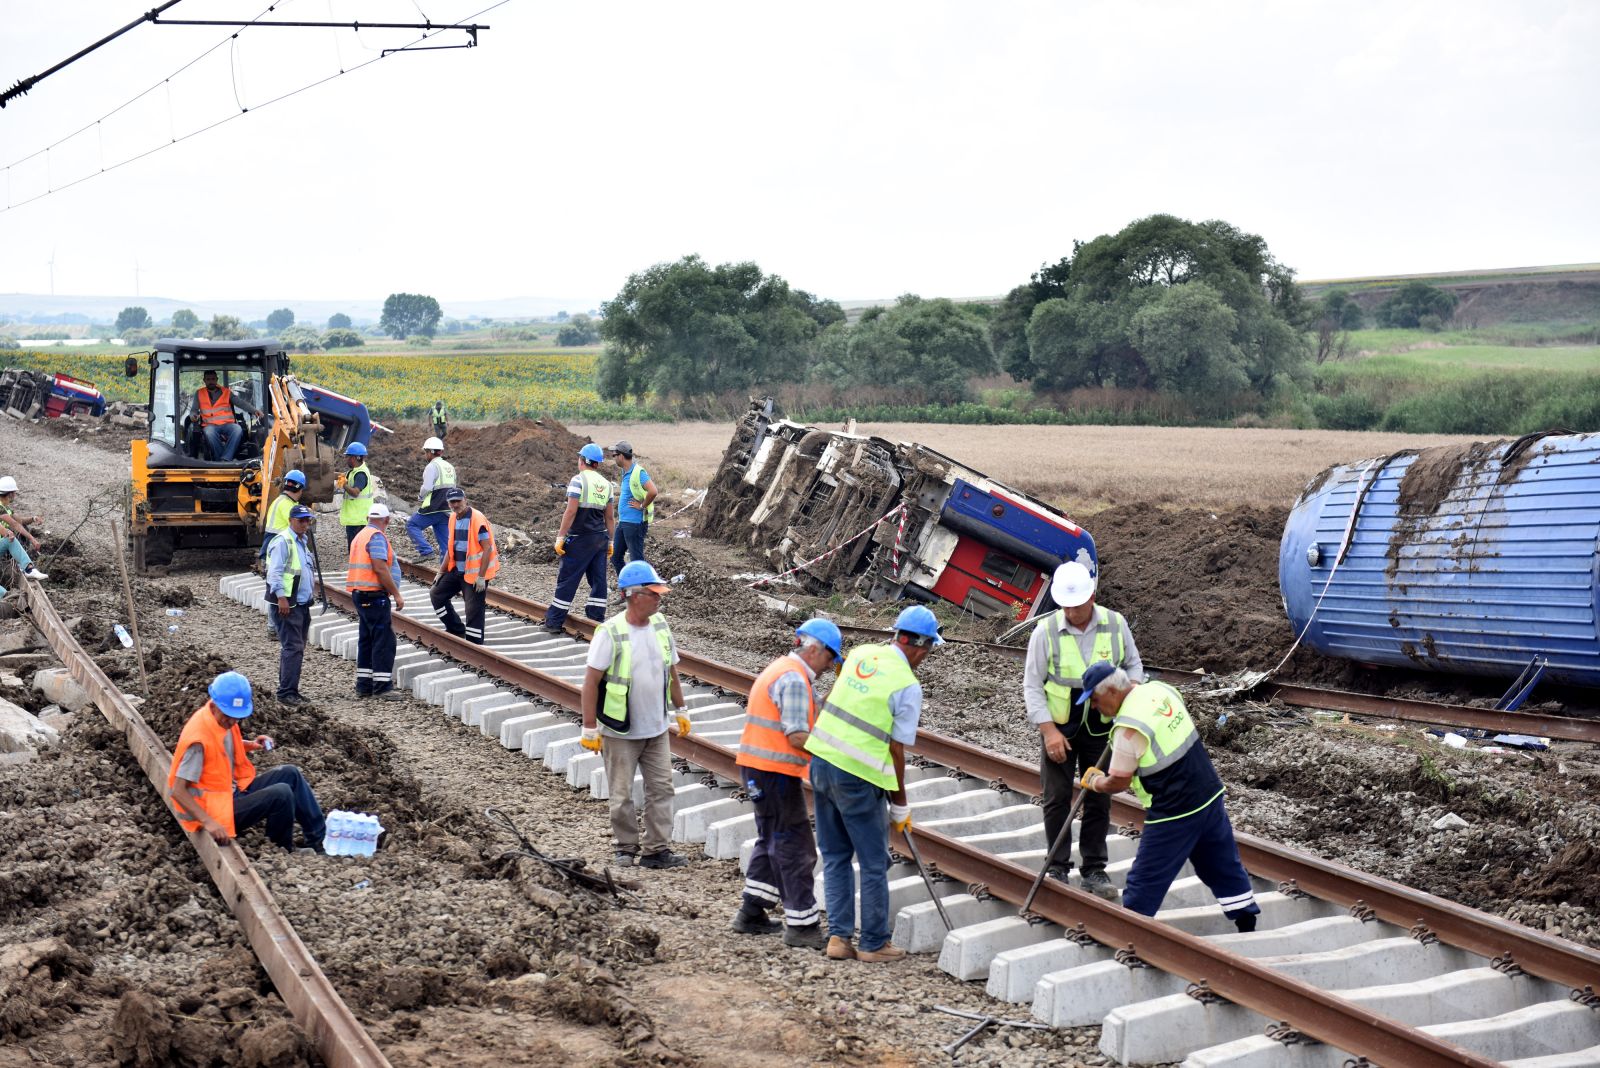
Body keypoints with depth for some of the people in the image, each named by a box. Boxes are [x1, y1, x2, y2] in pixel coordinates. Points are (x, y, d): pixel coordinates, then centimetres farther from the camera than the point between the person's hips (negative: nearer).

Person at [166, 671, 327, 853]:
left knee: (289, 774, 4)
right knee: (281, 794, -22)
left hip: (234, 791, 9)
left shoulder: (224, 718, -2)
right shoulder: (199, 738, -27)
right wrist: (208, 822, -35)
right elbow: (178, 791, -26)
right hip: (215, 809, -9)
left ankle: (320, 840, 9)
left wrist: (251, 745, 5)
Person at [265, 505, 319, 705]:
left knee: (297, 647, 12)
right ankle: (287, 692, -12)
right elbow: (275, 572, -17)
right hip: (288, 604, -9)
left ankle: (289, 689, 18)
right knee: (293, 647, -13)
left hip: (302, 603, 9)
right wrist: (281, 597, -22)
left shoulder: (304, 542, 18)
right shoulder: (282, 542, -11)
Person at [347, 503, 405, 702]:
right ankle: (382, 687, -10)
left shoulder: (360, 536, 17)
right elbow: (380, 568, -21)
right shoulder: (377, 537, -13)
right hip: (375, 595, -10)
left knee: (367, 640, 14)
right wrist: (397, 594, -18)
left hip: (360, 594, 10)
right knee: (384, 641, -8)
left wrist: (392, 559, 41)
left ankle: (364, 685, 17)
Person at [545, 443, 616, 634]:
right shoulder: (606, 484, 9)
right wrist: (610, 541, 18)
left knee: (567, 580, -1)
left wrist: (560, 536, -12)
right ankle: (596, 619, 11)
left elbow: (571, 511, -15)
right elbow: (610, 516, 11)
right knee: (598, 580, 9)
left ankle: (553, 622, 3)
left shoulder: (579, 480, -10)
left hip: (580, 539, -6)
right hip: (600, 538, 6)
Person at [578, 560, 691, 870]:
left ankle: (657, 850, 12)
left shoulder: (660, 625, 0)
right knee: (622, 795, 6)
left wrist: (679, 712, 16)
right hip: (620, 732, -5)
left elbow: (671, 672, 13)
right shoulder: (610, 632, -17)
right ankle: (626, 850, 21)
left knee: (661, 788, 5)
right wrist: (590, 729, -15)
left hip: (657, 729, 5)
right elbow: (591, 681, -14)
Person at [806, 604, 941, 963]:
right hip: (858, 776, -7)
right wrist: (900, 805, 1)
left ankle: (838, 936, 16)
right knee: (873, 863, 7)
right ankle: (874, 944, 14)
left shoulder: (861, 653, 7)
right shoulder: (908, 686, -11)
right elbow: (896, 749, -9)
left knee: (835, 856, 17)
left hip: (821, 761, 7)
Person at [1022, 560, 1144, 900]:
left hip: (1101, 727, 2)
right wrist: (1049, 731, -14)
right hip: (1059, 727, -2)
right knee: (1057, 799, 2)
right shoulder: (1046, 631, -12)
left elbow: (1133, 666, 9)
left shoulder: (1115, 625, -6)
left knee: (1099, 799, 6)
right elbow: (1032, 685, -8)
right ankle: (1058, 870, 13)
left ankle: (1093, 870, 16)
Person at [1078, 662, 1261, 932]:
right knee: (1224, 865, 19)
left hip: (1174, 812, -9)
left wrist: (1093, 781, 5)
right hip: (1210, 795, 9)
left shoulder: (1129, 727, -22)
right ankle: (1247, 924, 26)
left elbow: (1118, 782, -13)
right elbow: (1189, 725, 22)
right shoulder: (1160, 689, 2)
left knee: (1145, 880, 3)